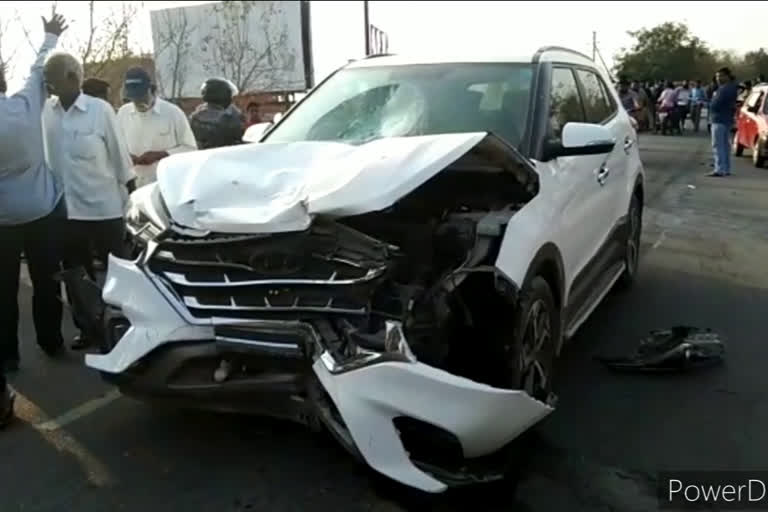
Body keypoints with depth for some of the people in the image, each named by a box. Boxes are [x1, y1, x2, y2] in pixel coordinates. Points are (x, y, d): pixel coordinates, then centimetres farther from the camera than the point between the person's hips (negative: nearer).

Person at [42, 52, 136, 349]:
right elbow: (42, 156, 8)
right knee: (76, 275, 13)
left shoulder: (100, 110, -9)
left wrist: (134, 201, -4)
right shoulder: (45, 112, 2)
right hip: (65, 210, 5)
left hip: (104, 207, -4)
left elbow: (120, 155, -6)